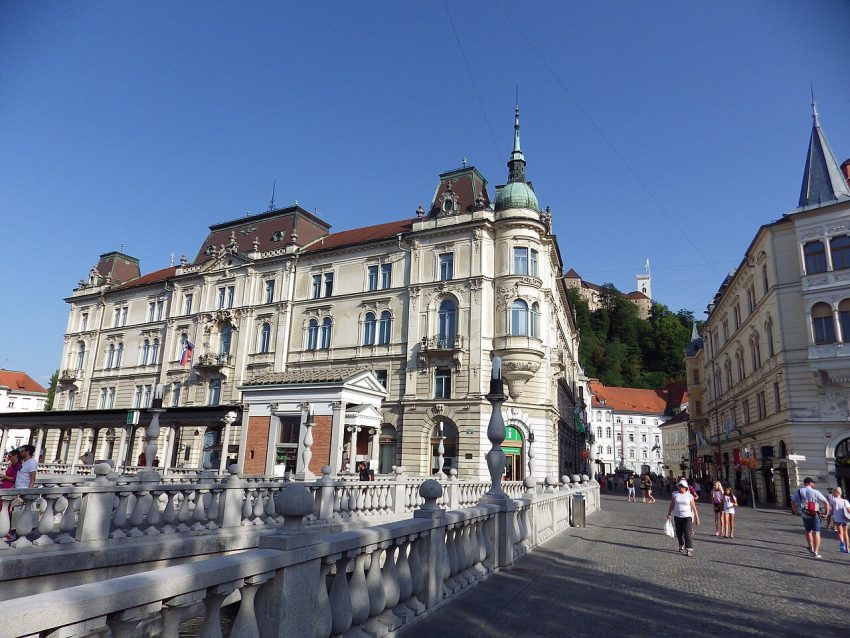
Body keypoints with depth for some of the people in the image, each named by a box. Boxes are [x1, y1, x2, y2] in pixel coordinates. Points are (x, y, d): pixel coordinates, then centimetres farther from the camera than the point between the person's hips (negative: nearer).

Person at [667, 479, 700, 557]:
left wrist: (697, 518, -2)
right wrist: (669, 514, 4)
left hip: (687, 517, -3)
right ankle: (681, 546, 33)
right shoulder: (675, 494, 4)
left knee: (688, 533, -11)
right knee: (679, 533, 11)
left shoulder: (689, 496, -3)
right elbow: (672, 505, 8)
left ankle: (689, 549, -8)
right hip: (677, 517, 3)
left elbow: (694, 508, 0)